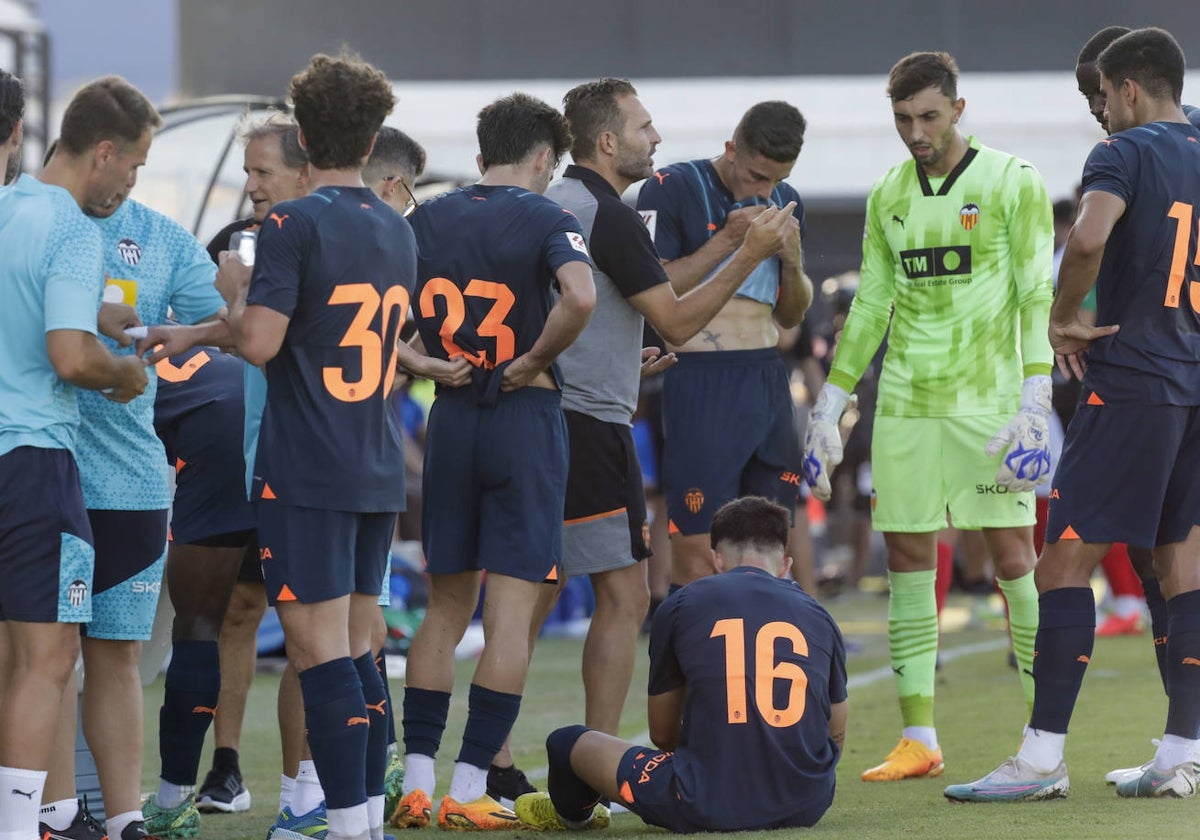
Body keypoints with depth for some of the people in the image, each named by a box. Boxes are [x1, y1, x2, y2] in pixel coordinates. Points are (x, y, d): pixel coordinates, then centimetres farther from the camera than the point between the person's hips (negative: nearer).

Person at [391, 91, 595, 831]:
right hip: (525, 416, -4)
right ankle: (470, 787, -4)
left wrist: (417, 362, 2)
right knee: (511, 610, -1)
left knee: (447, 608, 14)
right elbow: (580, 298, -25)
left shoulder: (429, 220, 7)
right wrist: (534, 363, -12)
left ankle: (416, 781, 11)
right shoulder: (546, 219, -7)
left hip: (450, 421, 4)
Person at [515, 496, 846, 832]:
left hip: (709, 807, -3)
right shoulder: (817, 615, 10)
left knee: (568, 743, 20)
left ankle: (572, 814, 54)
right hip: (807, 807, 3)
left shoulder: (680, 606, 6)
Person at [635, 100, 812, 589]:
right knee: (696, 552, -10)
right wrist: (726, 240, -15)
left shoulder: (785, 202, 15)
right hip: (702, 382, -6)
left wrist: (792, 260, 0)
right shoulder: (672, 189, -5)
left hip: (769, 381, 6)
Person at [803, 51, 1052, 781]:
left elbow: (1037, 297, -8)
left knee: (1015, 557, -6)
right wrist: (830, 408, 14)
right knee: (907, 560, 2)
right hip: (905, 404, 5)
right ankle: (918, 740, 7)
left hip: (986, 399, -5)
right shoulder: (888, 196, 12)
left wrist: (1035, 402, -17)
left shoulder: (1012, 183, -4)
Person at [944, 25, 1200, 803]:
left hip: (1131, 382, -7)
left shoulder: (1127, 154, -8)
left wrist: (1065, 319, -12)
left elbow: (1090, 238, -27)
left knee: (1067, 560, -5)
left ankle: (1043, 758, -8)